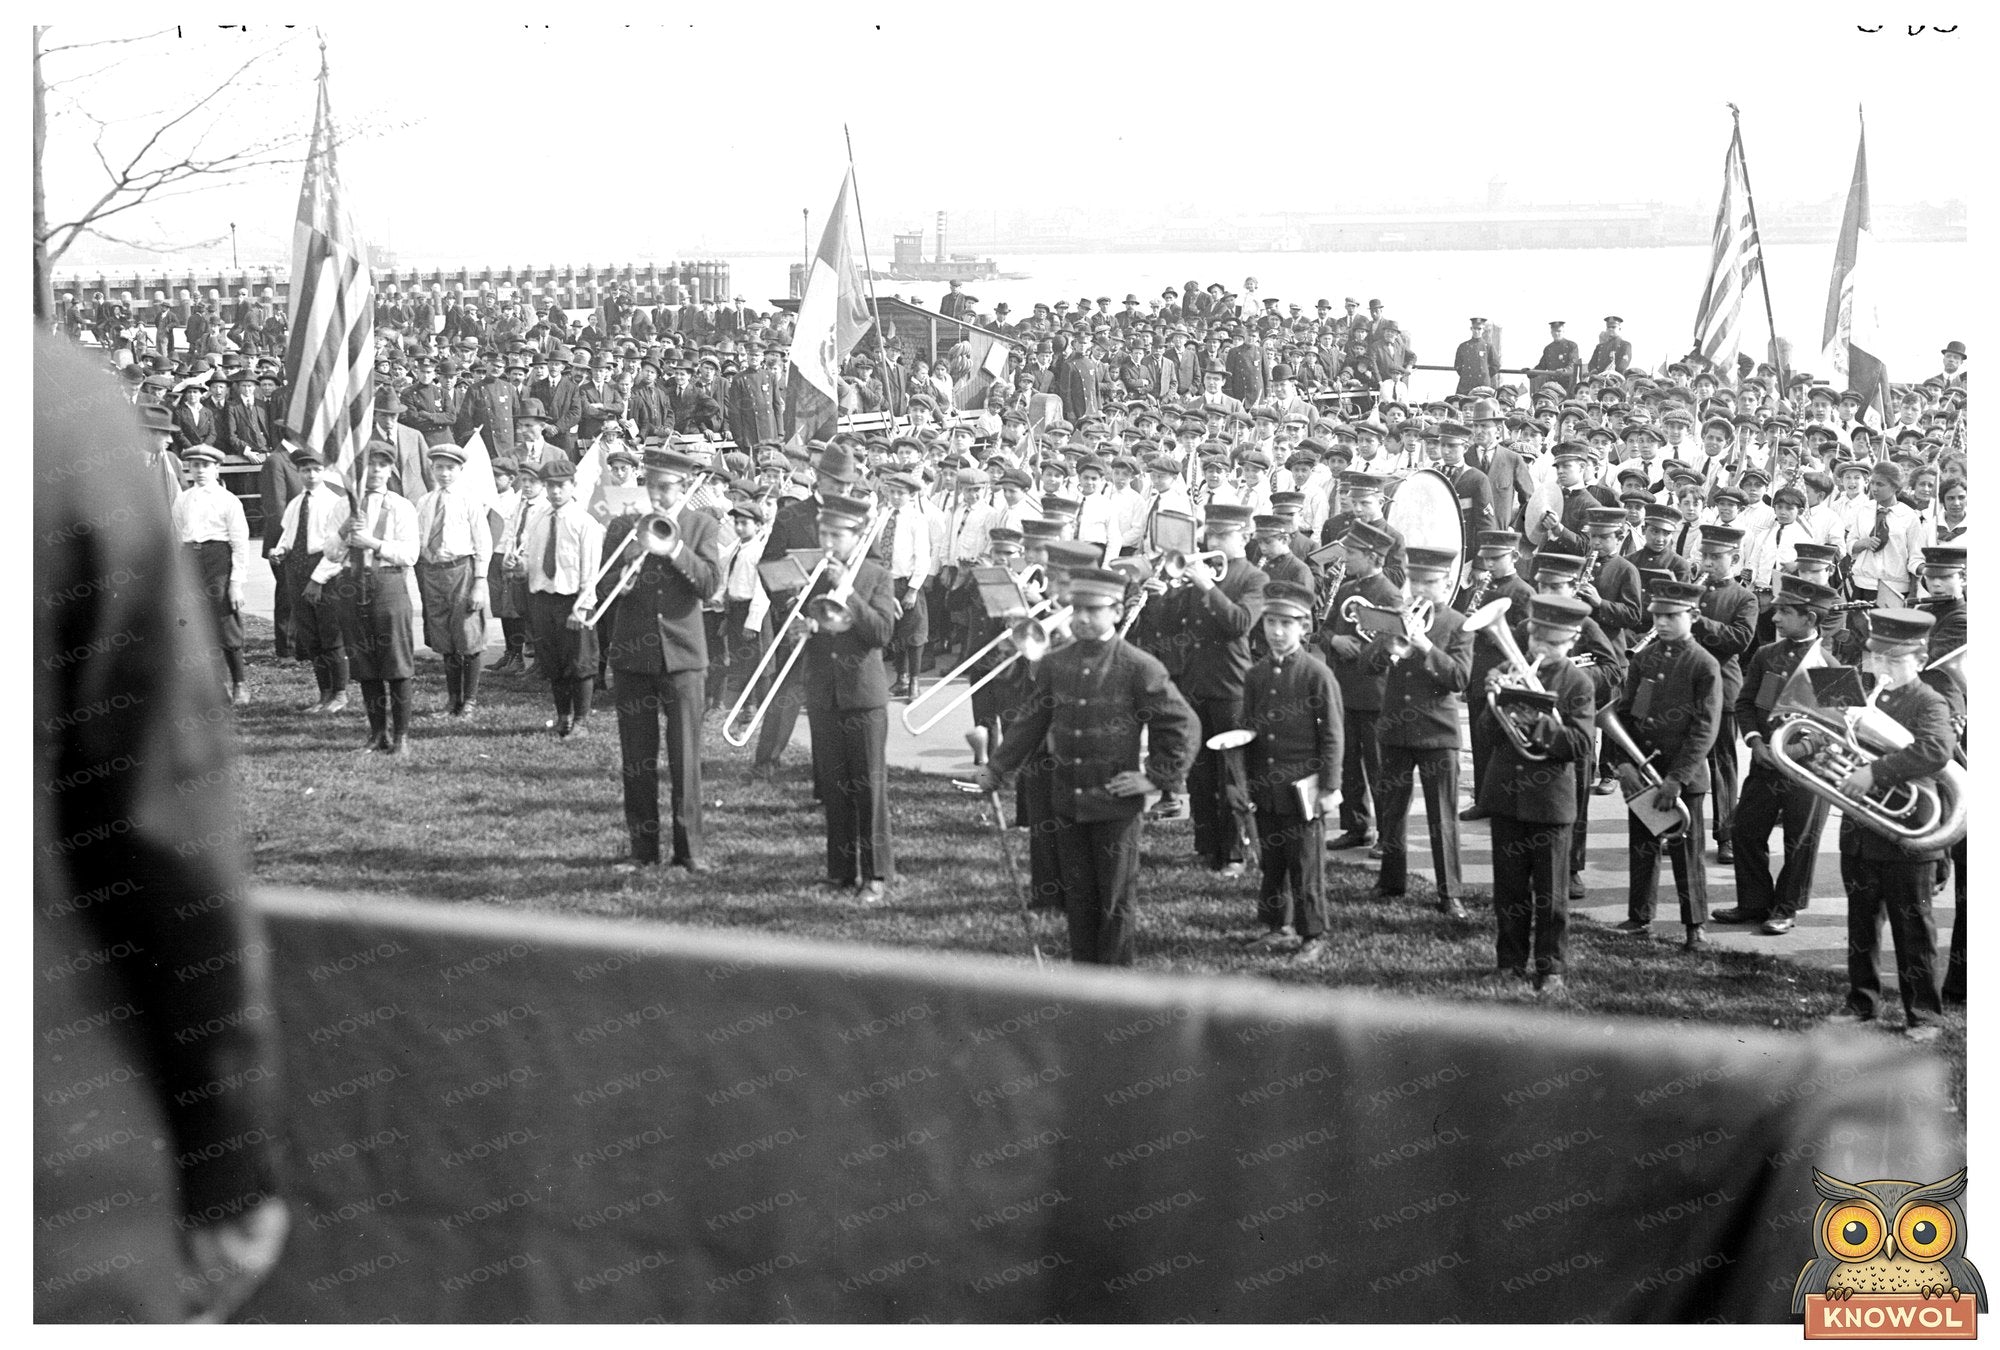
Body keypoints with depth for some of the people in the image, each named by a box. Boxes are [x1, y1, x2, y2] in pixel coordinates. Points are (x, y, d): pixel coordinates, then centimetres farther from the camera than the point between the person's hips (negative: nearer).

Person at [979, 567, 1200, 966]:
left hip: (1115, 803, -4)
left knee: (1116, 900, 4)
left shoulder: (1140, 668, -8)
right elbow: (1031, 723, 14)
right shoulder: (1055, 665, 6)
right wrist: (996, 768, 8)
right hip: (1068, 805, 4)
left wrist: (1158, 777, -7)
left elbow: (1183, 724, -4)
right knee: (1078, 896, 11)